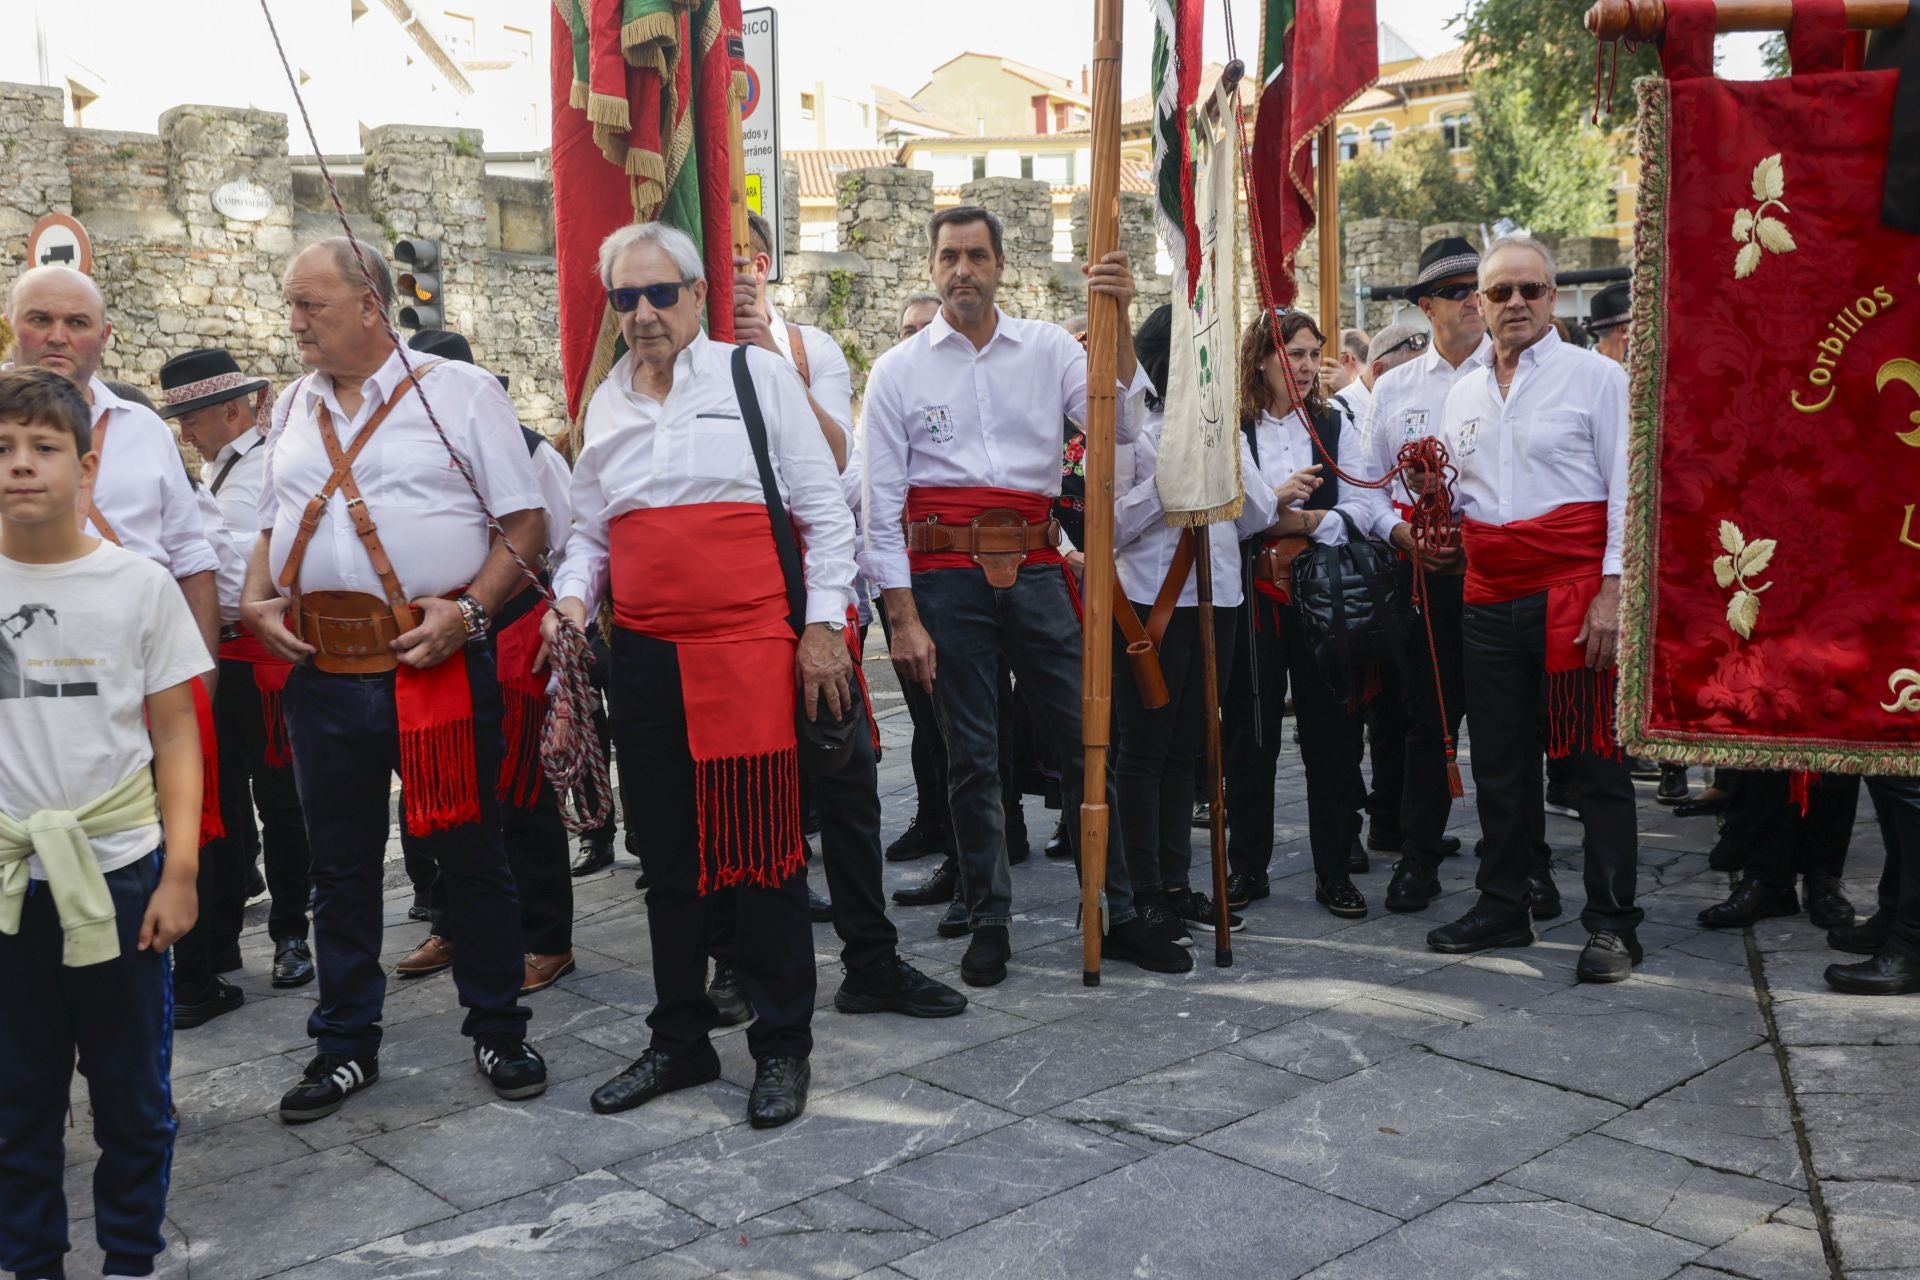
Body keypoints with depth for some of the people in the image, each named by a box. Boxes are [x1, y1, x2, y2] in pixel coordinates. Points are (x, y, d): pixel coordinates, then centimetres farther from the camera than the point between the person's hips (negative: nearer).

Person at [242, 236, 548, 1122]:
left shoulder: (460, 392, -1)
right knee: (339, 865, 12)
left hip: (435, 664, -4)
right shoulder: (293, 408, 16)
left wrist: (469, 608, -17)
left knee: (469, 852, 6)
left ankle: (498, 1030, 23)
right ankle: (345, 1045, 27)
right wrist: (257, 603, 5)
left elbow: (525, 524, -4)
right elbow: (272, 530, 23)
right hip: (321, 673, 5)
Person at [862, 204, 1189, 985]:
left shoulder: (1048, 349, 8)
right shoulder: (898, 370, 4)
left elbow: (1118, 428, -5)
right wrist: (903, 618, -5)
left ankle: (1119, 913, 14)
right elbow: (882, 504, 1)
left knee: (1081, 741, 4)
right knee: (971, 757, 5)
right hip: (946, 574, -1)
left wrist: (1115, 320, -15)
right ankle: (989, 922, 17)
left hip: (1034, 568, 1)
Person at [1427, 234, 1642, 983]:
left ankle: (1612, 925, 6)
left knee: (1595, 759, -2)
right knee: (1498, 761, 11)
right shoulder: (1464, 391, 15)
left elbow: (1627, 491, -6)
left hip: (1573, 592, -5)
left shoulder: (1595, 377, -1)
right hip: (1489, 597, 6)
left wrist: (1613, 592, -14)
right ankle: (1503, 908, 23)